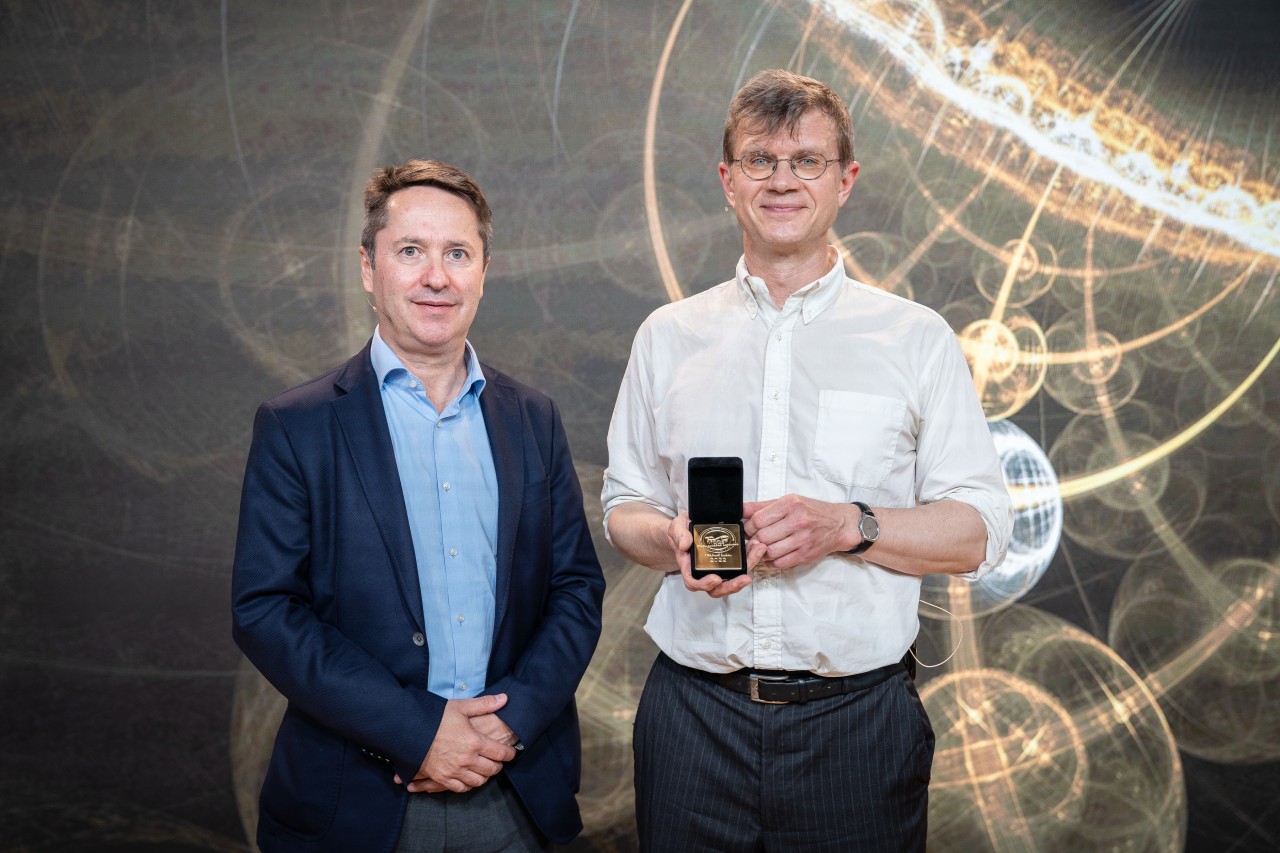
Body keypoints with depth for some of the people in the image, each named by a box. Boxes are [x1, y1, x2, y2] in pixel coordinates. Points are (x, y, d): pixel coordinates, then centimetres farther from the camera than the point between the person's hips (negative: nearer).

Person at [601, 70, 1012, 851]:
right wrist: (673, 539, -9)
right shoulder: (668, 337, 8)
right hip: (694, 717, 2)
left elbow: (980, 532, -1)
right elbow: (623, 507, 13)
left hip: (859, 719, -1)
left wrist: (849, 526, -17)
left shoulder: (917, 339, 2)